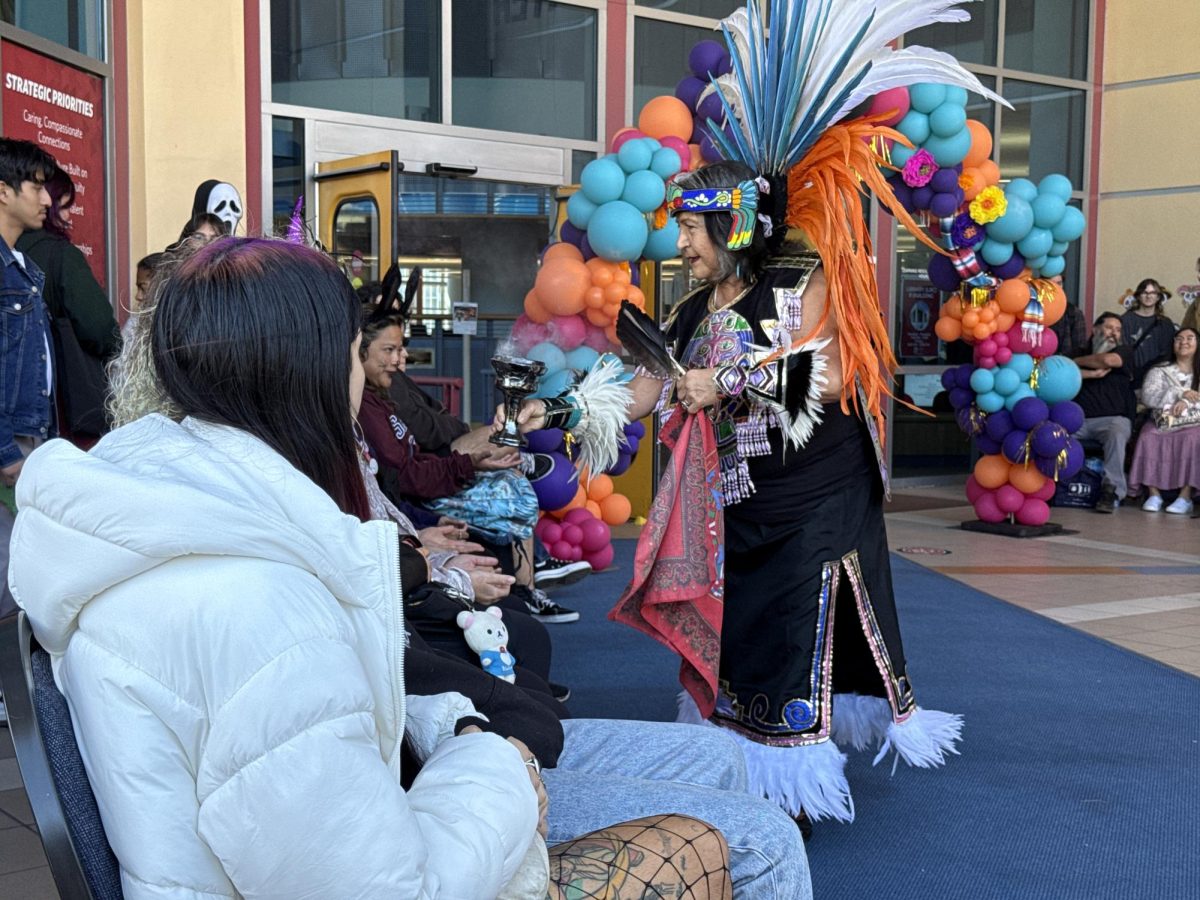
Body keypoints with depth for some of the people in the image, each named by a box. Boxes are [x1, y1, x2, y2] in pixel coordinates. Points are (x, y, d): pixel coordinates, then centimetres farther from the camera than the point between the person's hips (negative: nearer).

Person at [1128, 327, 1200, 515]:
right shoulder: (1160, 371, 14)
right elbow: (1147, 397, -4)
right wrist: (1180, 393, -13)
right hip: (1162, 422, 1)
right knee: (1149, 438, -32)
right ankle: (1154, 494, -30)